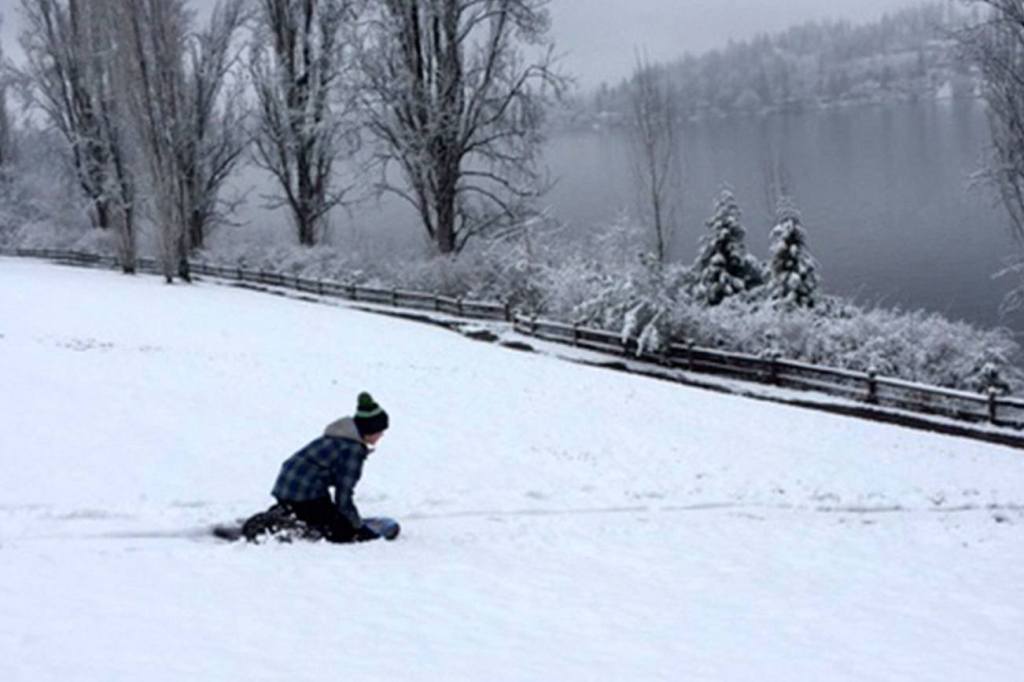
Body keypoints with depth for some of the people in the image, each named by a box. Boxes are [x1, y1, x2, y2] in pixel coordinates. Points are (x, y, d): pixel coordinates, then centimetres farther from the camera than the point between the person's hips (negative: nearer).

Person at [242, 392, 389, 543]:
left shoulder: (340, 437, 12)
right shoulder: (353, 449, -17)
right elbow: (344, 498, -17)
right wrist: (361, 529, -6)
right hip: (304, 492, -10)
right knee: (344, 532, -4)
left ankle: (280, 514, 11)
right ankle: (287, 525, -11)